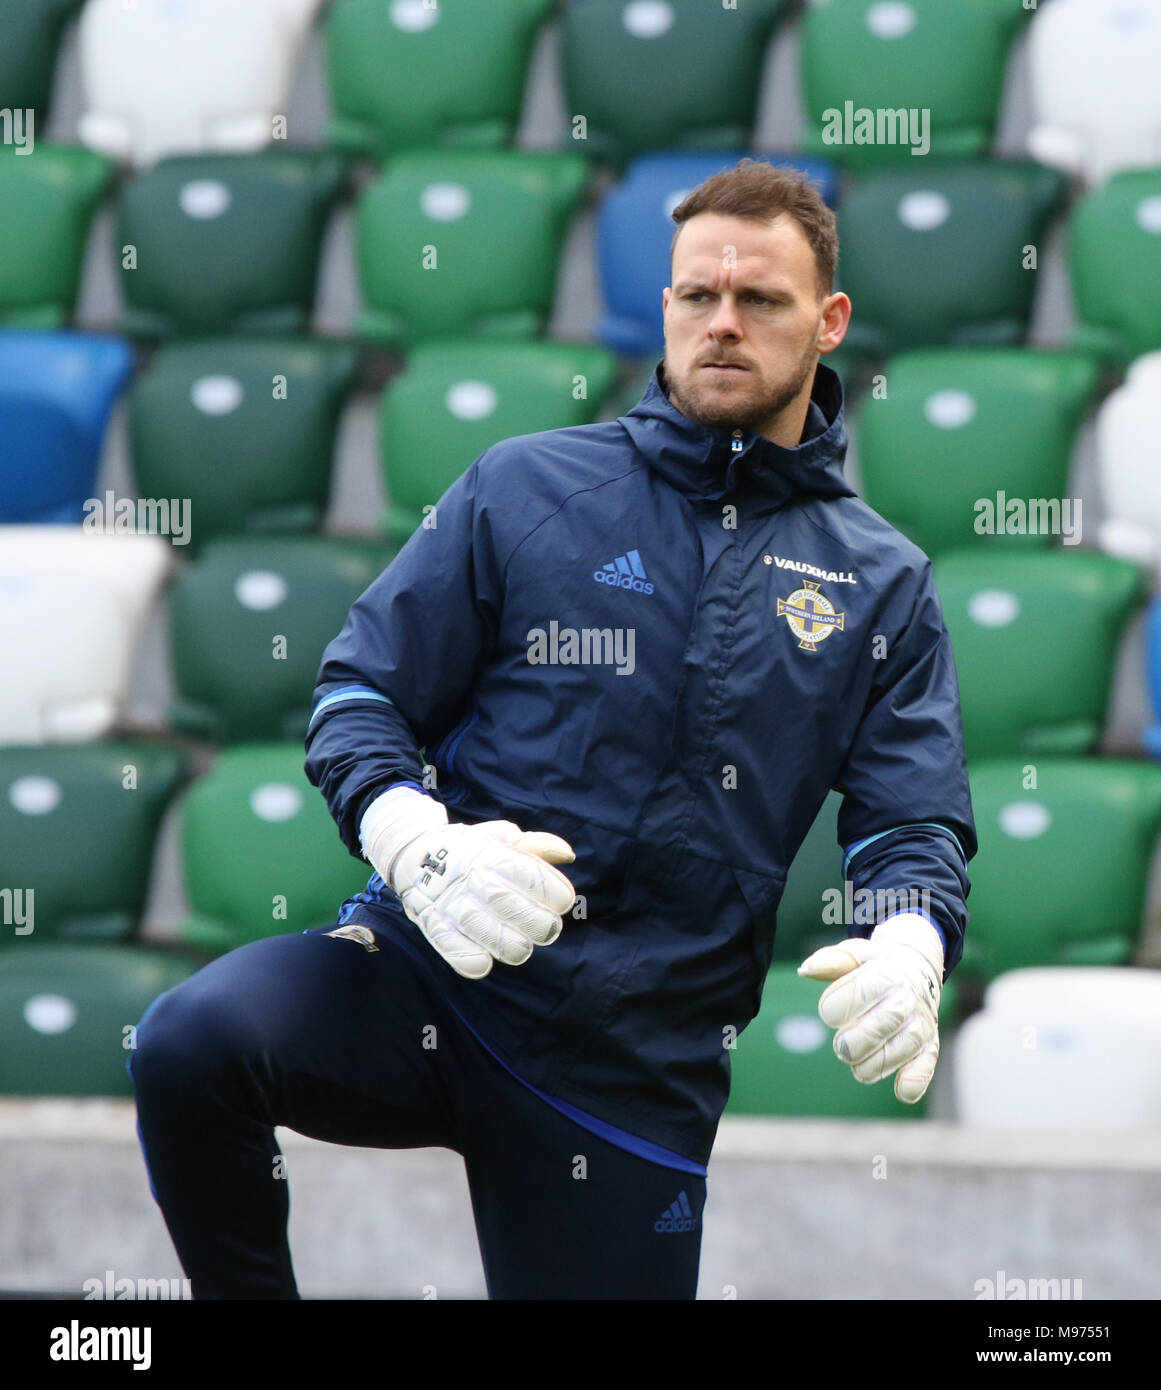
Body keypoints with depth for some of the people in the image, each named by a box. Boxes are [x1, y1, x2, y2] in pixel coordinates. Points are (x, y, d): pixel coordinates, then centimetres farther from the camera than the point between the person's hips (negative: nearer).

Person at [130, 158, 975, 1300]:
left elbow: (920, 830, 6)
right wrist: (421, 849, -19)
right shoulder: (527, 489, 4)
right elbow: (360, 692, 3)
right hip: (429, 977, -2)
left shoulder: (882, 586, 10)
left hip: (642, 1066, 2)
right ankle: (251, 1301, -7)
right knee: (192, 1044, -30)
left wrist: (908, 951, -19)